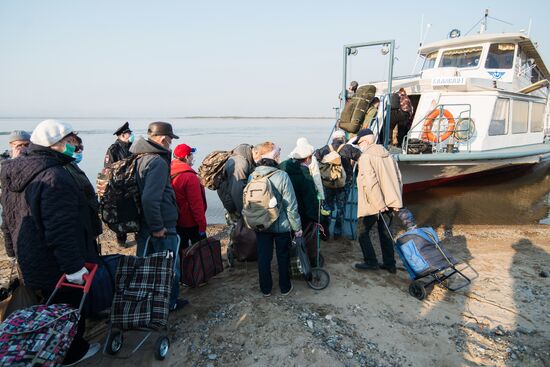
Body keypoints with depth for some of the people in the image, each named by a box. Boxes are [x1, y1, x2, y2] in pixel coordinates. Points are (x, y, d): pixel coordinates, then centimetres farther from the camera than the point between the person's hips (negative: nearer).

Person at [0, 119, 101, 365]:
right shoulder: (54, 177, -27)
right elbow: (61, 230, -31)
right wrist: (74, 267, -26)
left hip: (29, 260, 9)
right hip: (57, 265, -9)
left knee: (53, 303, 25)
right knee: (70, 307, 10)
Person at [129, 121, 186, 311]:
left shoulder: (140, 159, 9)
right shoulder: (158, 162, -22)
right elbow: (150, 199, -31)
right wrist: (158, 227, -23)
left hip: (143, 225, 9)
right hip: (162, 227, -9)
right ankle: (169, 302, 25)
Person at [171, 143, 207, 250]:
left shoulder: (170, 174, 2)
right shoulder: (190, 176, -21)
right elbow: (196, 204, -21)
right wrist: (202, 225, -13)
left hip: (176, 221, 7)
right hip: (191, 223, -7)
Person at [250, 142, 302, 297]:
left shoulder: (252, 176, -7)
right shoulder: (282, 176, -20)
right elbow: (291, 206, -17)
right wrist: (297, 227, -5)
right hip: (281, 225, -3)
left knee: (263, 256, 15)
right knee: (283, 257, 15)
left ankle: (265, 289, 28)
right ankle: (285, 287, 30)